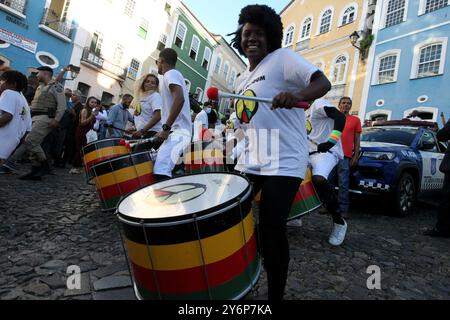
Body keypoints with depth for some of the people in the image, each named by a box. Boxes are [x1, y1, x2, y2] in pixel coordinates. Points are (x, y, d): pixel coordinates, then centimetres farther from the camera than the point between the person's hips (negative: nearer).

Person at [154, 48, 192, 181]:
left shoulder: (170, 74, -3)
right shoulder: (175, 75, 28)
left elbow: (179, 99, -22)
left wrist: (166, 128, -22)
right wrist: (167, 128, 32)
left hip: (177, 132, -11)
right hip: (179, 131, 11)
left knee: (161, 172, -27)